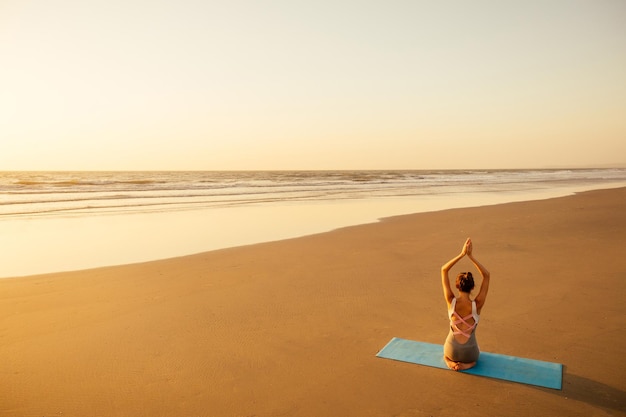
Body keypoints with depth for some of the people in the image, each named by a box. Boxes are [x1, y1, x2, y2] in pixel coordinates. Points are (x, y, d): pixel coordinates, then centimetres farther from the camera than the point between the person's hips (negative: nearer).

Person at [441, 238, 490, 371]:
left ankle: (449, 361, 5)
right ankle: (466, 364, 5)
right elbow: (486, 275, -12)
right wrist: (470, 256, -16)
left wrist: (462, 254, -16)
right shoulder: (477, 305, -20)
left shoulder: (451, 302, -17)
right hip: (469, 353, 0)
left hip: (451, 350, 1)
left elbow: (444, 270, -12)